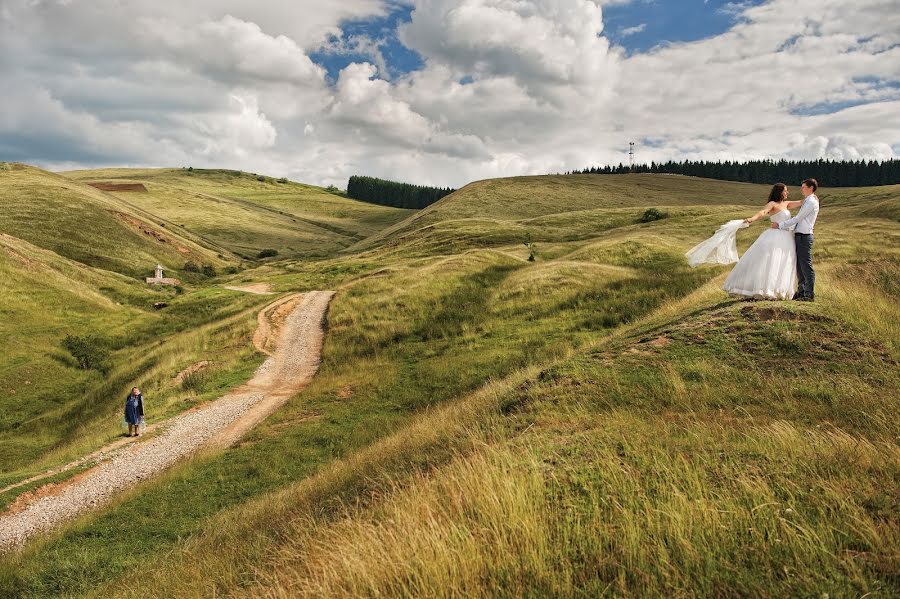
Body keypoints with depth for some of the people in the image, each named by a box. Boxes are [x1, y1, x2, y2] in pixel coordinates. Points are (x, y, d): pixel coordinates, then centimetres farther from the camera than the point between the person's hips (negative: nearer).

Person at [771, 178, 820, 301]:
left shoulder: (811, 202, -10)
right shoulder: (807, 202, 20)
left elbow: (798, 218, -14)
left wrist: (780, 225, -11)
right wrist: (786, 227, 14)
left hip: (804, 237, -10)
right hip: (799, 236, 10)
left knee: (806, 265, -6)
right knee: (799, 265, 13)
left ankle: (809, 295, -2)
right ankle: (801, 291, 21)